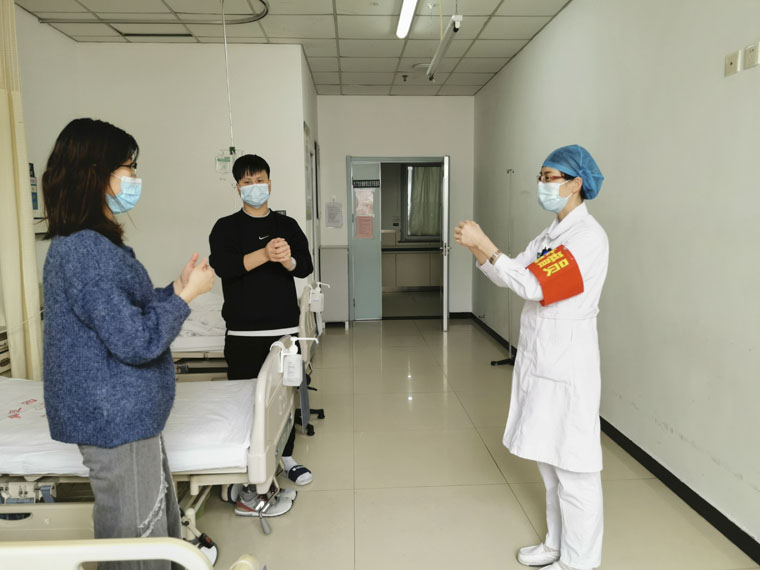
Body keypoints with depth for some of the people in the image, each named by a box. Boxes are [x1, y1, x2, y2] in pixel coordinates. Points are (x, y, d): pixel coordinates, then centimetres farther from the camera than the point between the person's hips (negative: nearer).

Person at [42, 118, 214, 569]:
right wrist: (189, 295, -14)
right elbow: (136, 341, -24)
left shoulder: (94, 243, 10)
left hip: (127, 413, 10)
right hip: (116, 419, -10)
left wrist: (178, 289, 6)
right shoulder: (86, 250, -22)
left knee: (159, 521, 23)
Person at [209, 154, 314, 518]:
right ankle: (247, 484, 6)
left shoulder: (287, 225, 9)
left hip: (285, 328, 3)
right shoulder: (226, 228, 1)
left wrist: (288, 259, -25)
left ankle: (286, 457, 33)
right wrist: (265, 254, -29)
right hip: (244, 333, -3)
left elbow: (306, 267, -2)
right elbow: (222, 266, -16)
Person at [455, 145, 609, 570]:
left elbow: (533, 285, -24)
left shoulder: (588, 235, -15)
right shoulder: (553, 234, 13)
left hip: (567, 365, -9)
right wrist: (478, 249, -6)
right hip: (540, 359, 9)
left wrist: (485, 245, -22)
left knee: (573, 466, 3)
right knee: (549, 459, 19)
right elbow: (512, 276, 9)